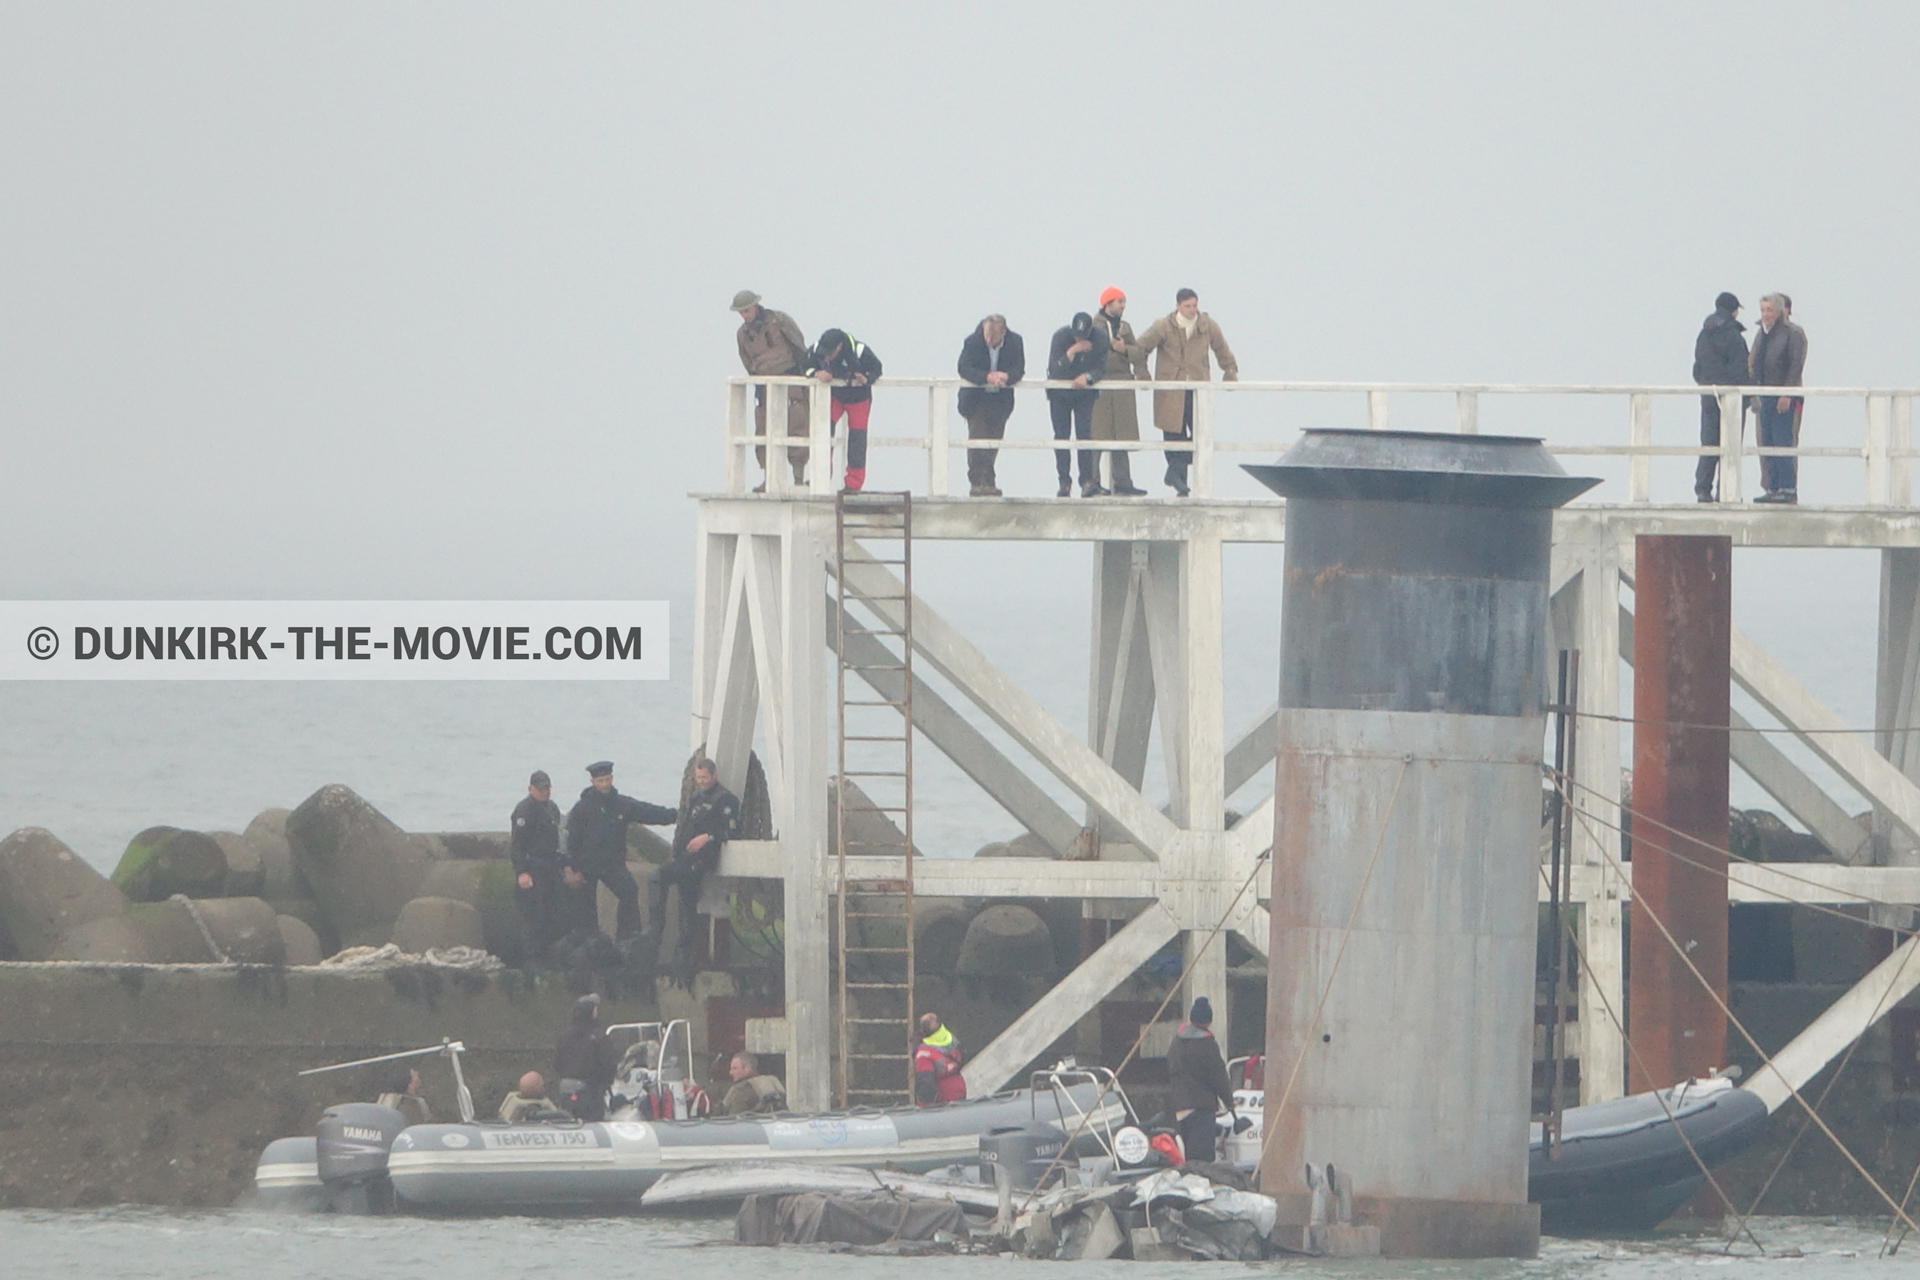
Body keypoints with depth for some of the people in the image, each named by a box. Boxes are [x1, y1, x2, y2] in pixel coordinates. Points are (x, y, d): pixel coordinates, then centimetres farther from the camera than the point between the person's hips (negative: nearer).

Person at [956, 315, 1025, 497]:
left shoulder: (1015, 342, -11)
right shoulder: (972, 342, -16)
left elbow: (1018, 370, -15)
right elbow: (964, 369, -24)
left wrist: (1006, 376, -38)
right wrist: (988, 377, -38)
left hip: (1000, 399, 2)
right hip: (976, 398, -2)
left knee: (994, 440, 2)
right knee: (977, 439, -12)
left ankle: (987, 482, 11)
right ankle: (977, 482, -12)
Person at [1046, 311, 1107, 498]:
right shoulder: (1060, 336, -16)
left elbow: (1101, 368, -10)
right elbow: (1054, 369, -22)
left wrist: (1087, 377, -29)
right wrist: (1071, 352, -34)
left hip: (1084, 392, 0)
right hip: (1059, 393, 0)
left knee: (1085, 433, -10)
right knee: (1061, 435, -3)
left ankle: (1087, 481, -11)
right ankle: (1064, 481, 1)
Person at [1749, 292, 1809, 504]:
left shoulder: (1792, 333, -7)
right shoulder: (1762, 334, 17)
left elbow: (1796, 366, -13)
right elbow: (1754, 364, 21)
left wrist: (1787, 395, -19)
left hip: (1783, 398, -8)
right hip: (1765, 396, 8)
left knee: (1782, 443, -10)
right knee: (1767, 444, 7)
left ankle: (1787, 489, -8)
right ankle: (1772, 488, 11)